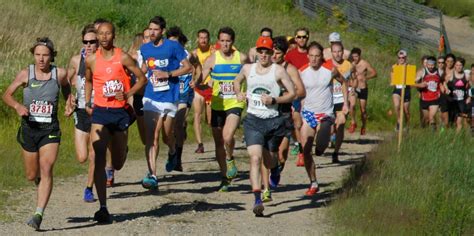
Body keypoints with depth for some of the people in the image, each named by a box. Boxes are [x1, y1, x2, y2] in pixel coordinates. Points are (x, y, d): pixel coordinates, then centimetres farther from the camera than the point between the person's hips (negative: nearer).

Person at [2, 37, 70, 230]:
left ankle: (39, 214, -19)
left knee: (46, 170, -17)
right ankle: (40, 179, 49)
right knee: (32, 176, 11)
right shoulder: (26, 74, -5)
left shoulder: (59, 74, -3)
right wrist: (17, 106, -19)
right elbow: (7, 95, 1)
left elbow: (66, 89, 19)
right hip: (29, 127, 1)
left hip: (50, 129, -1)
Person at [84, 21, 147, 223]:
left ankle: (122, 150, 52)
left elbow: (142, 79, 1)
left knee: (117, 164, 12)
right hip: (100, 112, 1)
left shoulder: (123, 58, -6)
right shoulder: (91, 60, 1)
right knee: (99, 161, -14)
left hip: (120, 112, -1)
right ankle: (103, 208, -15)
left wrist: (128, 94, -14)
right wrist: (87, 102, 9)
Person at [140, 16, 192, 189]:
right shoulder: (145, 49, 7)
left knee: (167, 136, 10)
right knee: (152, 137, -11)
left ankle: (172, 154, 46)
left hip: (170, 98, -2)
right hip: (151, 98, 2)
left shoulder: (173, 46, -6)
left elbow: (188, 67, -6)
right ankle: (152, 175, -15)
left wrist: (168, 74, -16)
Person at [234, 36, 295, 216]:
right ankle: (257, 200, -23)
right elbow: (237, 81, 29)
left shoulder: (278, 70, -1)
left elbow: (292, 93, 1)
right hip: (253, 120, 1)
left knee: (269, 161, 13)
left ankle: (276, 166, 53)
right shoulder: (248, 69, 8)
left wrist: (274, 100, -14)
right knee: (255, 158, -17)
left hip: (273, 120, -1)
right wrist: (238, 94, 7)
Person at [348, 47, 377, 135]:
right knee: (352, 105, -23)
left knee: (363, 110, 6)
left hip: (363, 89, -1)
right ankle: (353, 122, -3)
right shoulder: (351, 64, -1)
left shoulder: (365, 64, -8)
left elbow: (374, 73, -7)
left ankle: (363, 127, 26)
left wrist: (365, 77, -21)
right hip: (353, 88, 1)